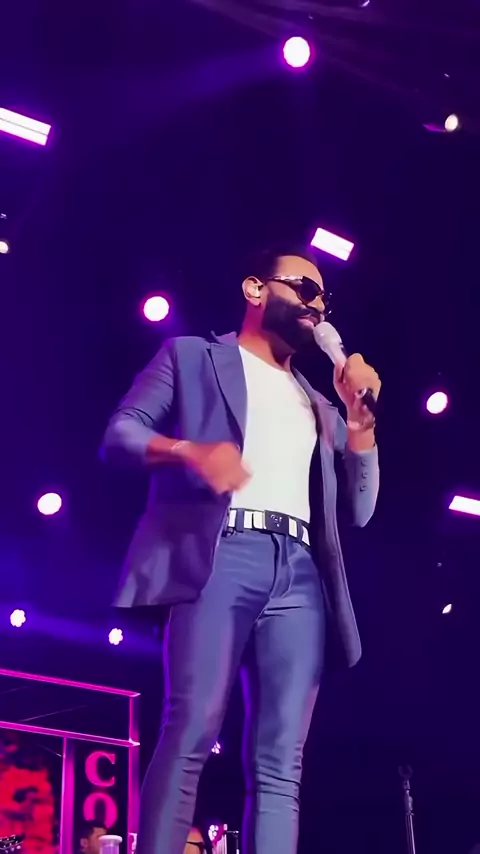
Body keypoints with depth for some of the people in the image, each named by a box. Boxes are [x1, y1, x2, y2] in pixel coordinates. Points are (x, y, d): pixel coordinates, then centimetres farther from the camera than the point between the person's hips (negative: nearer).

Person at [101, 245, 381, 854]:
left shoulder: (316, 406, 32)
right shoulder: (191, 356, 20)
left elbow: (359, 510, 25)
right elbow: (120, 434, 7)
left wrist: (359, 416, 11)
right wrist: (188, 450, -15)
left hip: (300, 573, 5)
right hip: (218, 555, -4)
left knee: (280, 763, -8)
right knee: (190, 735, -20)